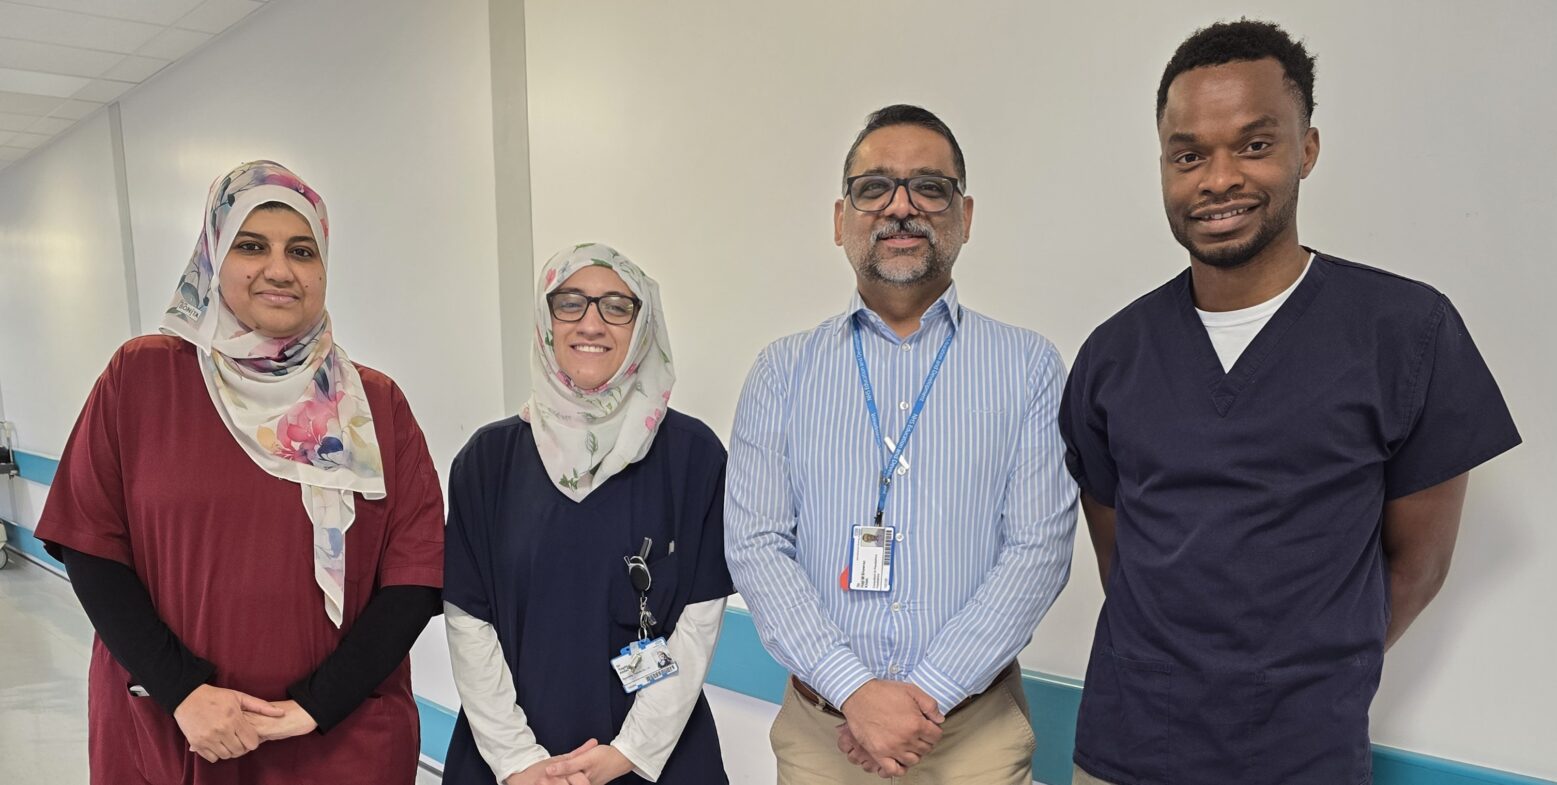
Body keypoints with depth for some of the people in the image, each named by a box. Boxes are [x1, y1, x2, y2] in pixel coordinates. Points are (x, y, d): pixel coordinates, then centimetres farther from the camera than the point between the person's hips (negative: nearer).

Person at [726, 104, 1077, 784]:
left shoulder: (1029, 366, -2)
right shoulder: (783, 371, 0)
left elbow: (1040, 548, -8)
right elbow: (755, 545, -6)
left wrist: (926, 695, -15)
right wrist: (855, 690, -16)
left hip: (976, 728, 0)